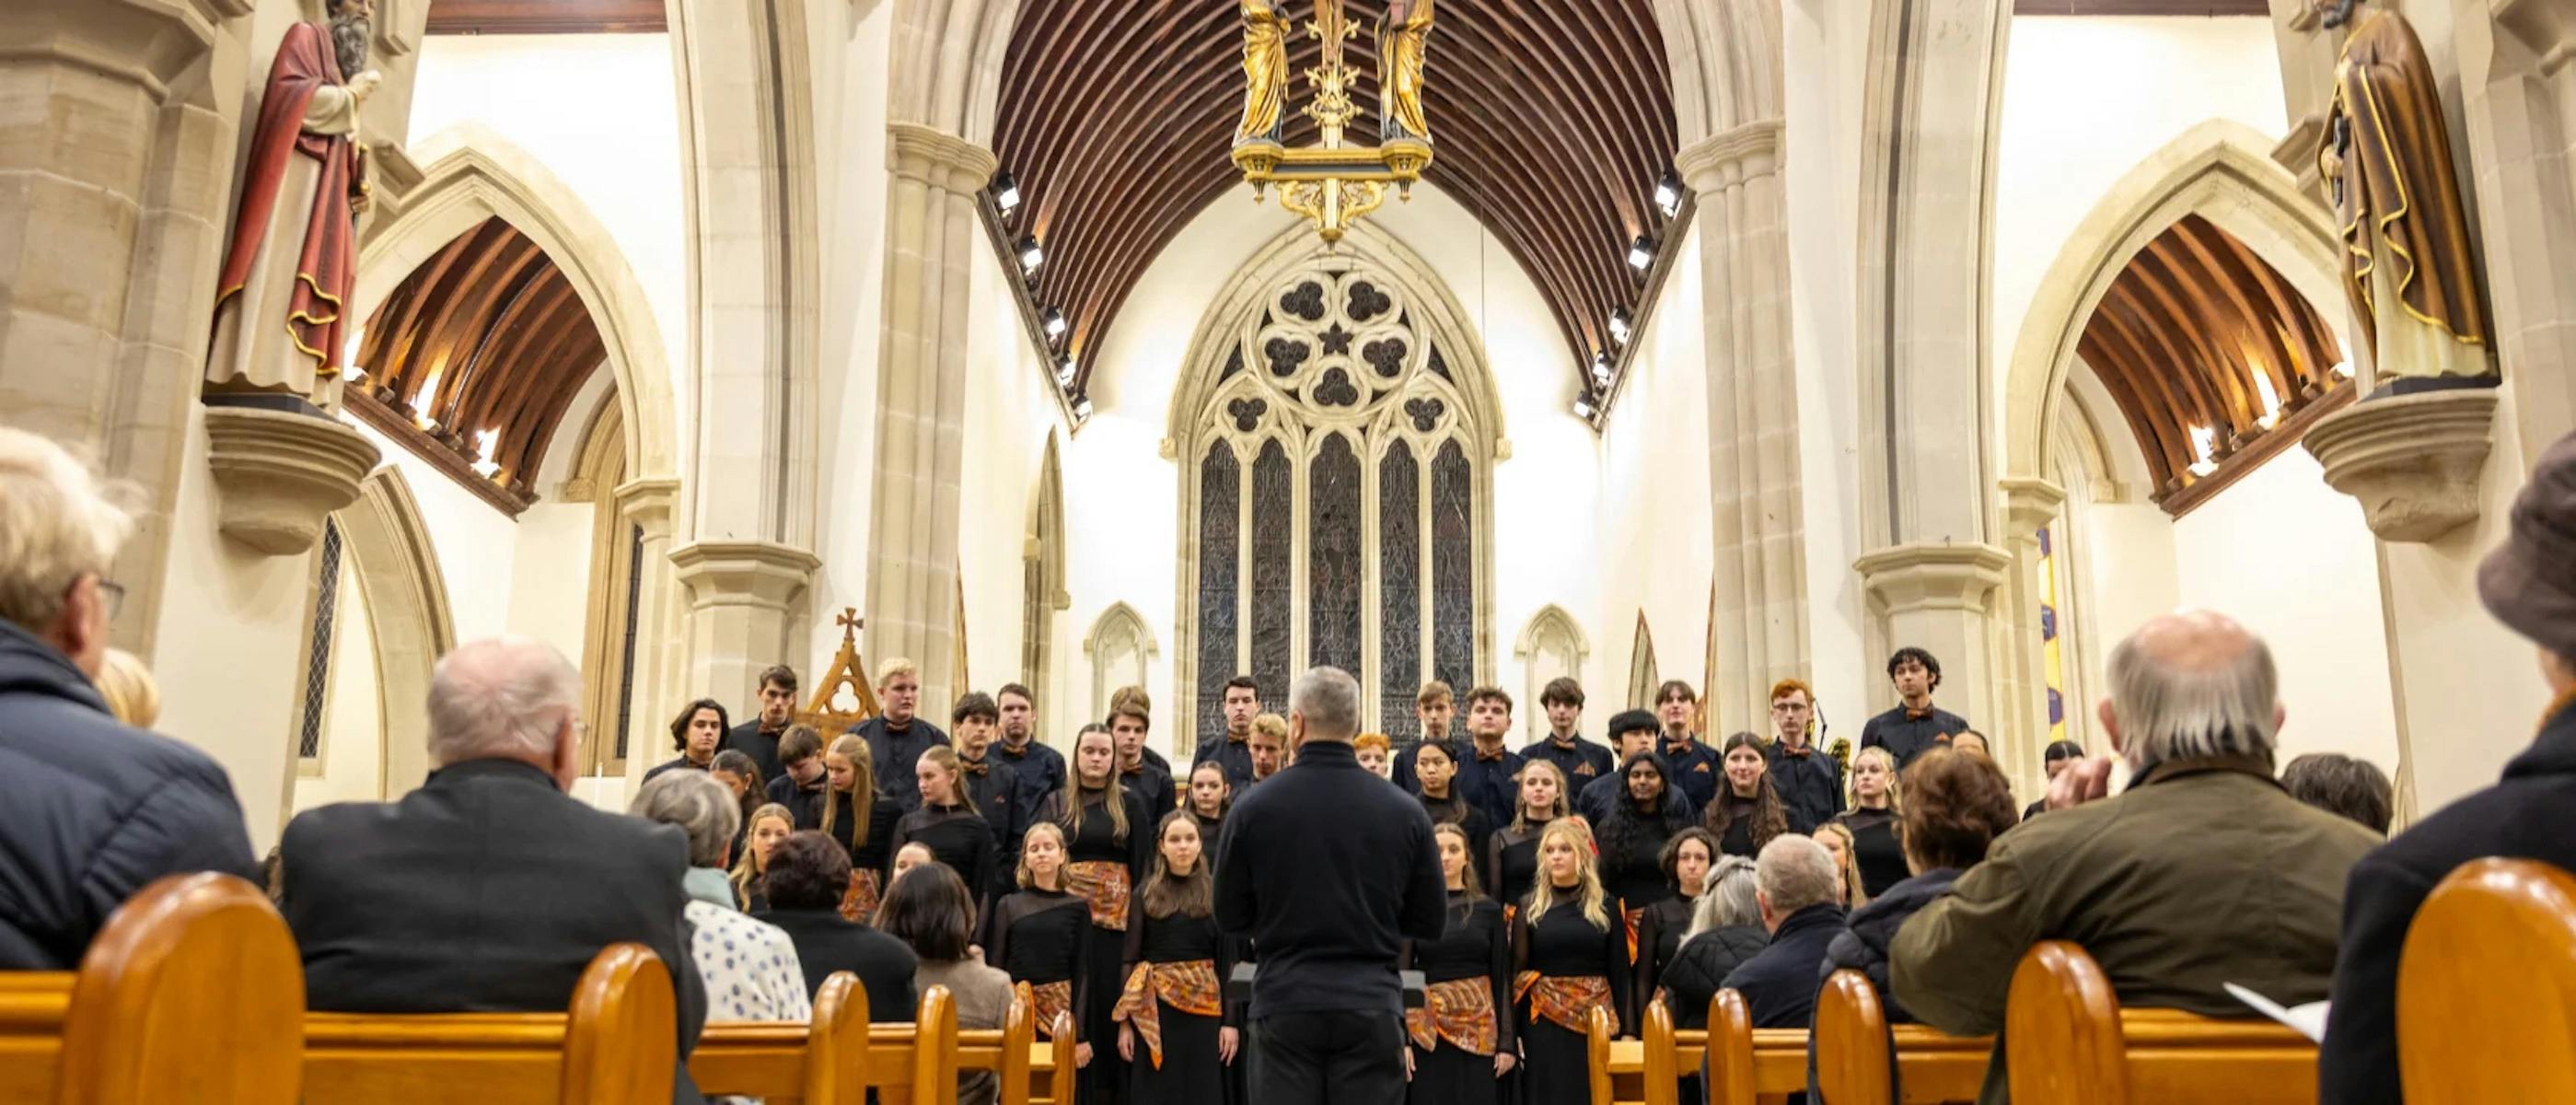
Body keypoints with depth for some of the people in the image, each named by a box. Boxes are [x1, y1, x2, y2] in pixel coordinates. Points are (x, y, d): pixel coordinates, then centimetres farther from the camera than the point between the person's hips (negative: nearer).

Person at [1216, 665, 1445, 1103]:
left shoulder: (1253, 806, -5)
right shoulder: (1405, 811, -3)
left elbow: (1230, 918, 4)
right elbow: (1429, 923, 5)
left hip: (1284, 1004, 0)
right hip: (1371, 1005, 1)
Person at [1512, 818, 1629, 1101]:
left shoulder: (1604, 906, 4)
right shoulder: (1530, 908, 4)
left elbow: (1619, 971, 5)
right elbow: (1516, 972, 3)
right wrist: (1515, 1033, -4)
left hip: (1595, 1021, 0)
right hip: (1543, 1022, 0)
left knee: (1592, 1097, 4)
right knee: (1548, 1097, 2)